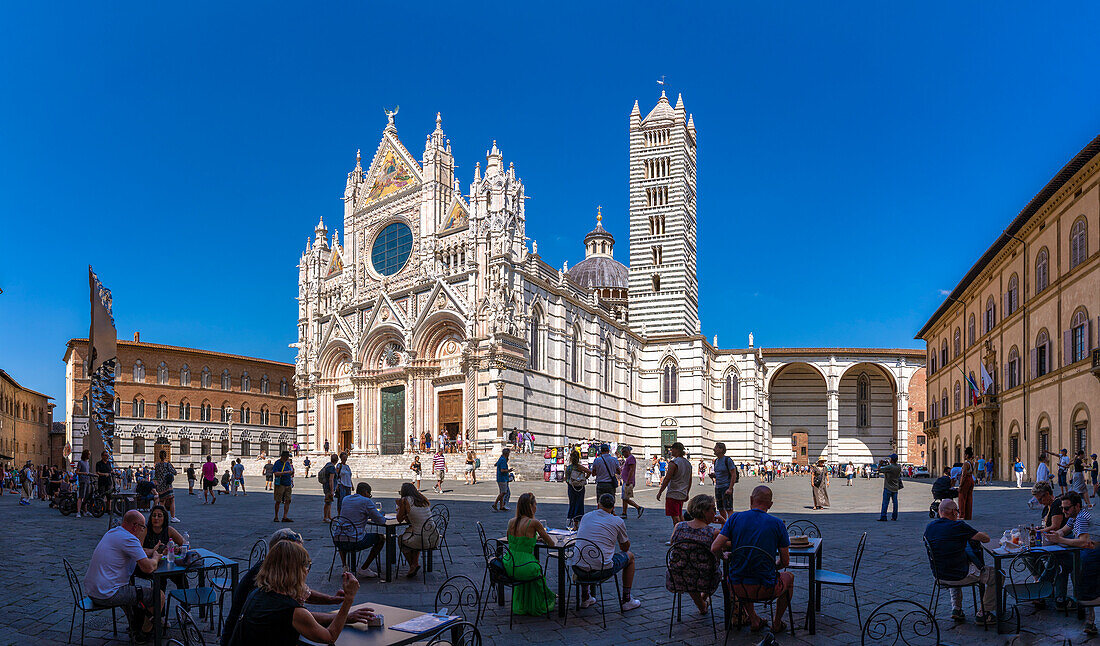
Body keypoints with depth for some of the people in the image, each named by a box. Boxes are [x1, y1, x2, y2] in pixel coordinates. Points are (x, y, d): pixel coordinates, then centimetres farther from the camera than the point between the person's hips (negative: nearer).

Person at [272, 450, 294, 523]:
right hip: (280, 484, -6)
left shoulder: (287, 463, 14)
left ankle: (285, 517, -2)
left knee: (288, 500, -2)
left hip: (288, 484, 6)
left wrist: (292, 472, -3)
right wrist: (286, 472, -24)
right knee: (278, 501, 0)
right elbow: (276, 473, -18)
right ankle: (276, 517, 11)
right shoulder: (277, 463, -5)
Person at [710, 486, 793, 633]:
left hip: (737, 587, 2)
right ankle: (777, 623, 34)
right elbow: (785, 562, 0)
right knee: (789, 577, 32)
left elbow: (714, 548, -10)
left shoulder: (735, 518, -4)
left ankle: (754, 620, 34)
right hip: (766, 590, -2)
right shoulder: (777, 524, -6)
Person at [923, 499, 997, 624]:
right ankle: (984, 613, 21)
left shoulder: (929, 527, 0)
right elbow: (986, 538, -9)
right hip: (960, 576, -6)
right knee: (996, 575, 14)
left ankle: (956, 609, 30)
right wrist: (979, 535, 16)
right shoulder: (958, 526, -18)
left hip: (939, 575, 6)